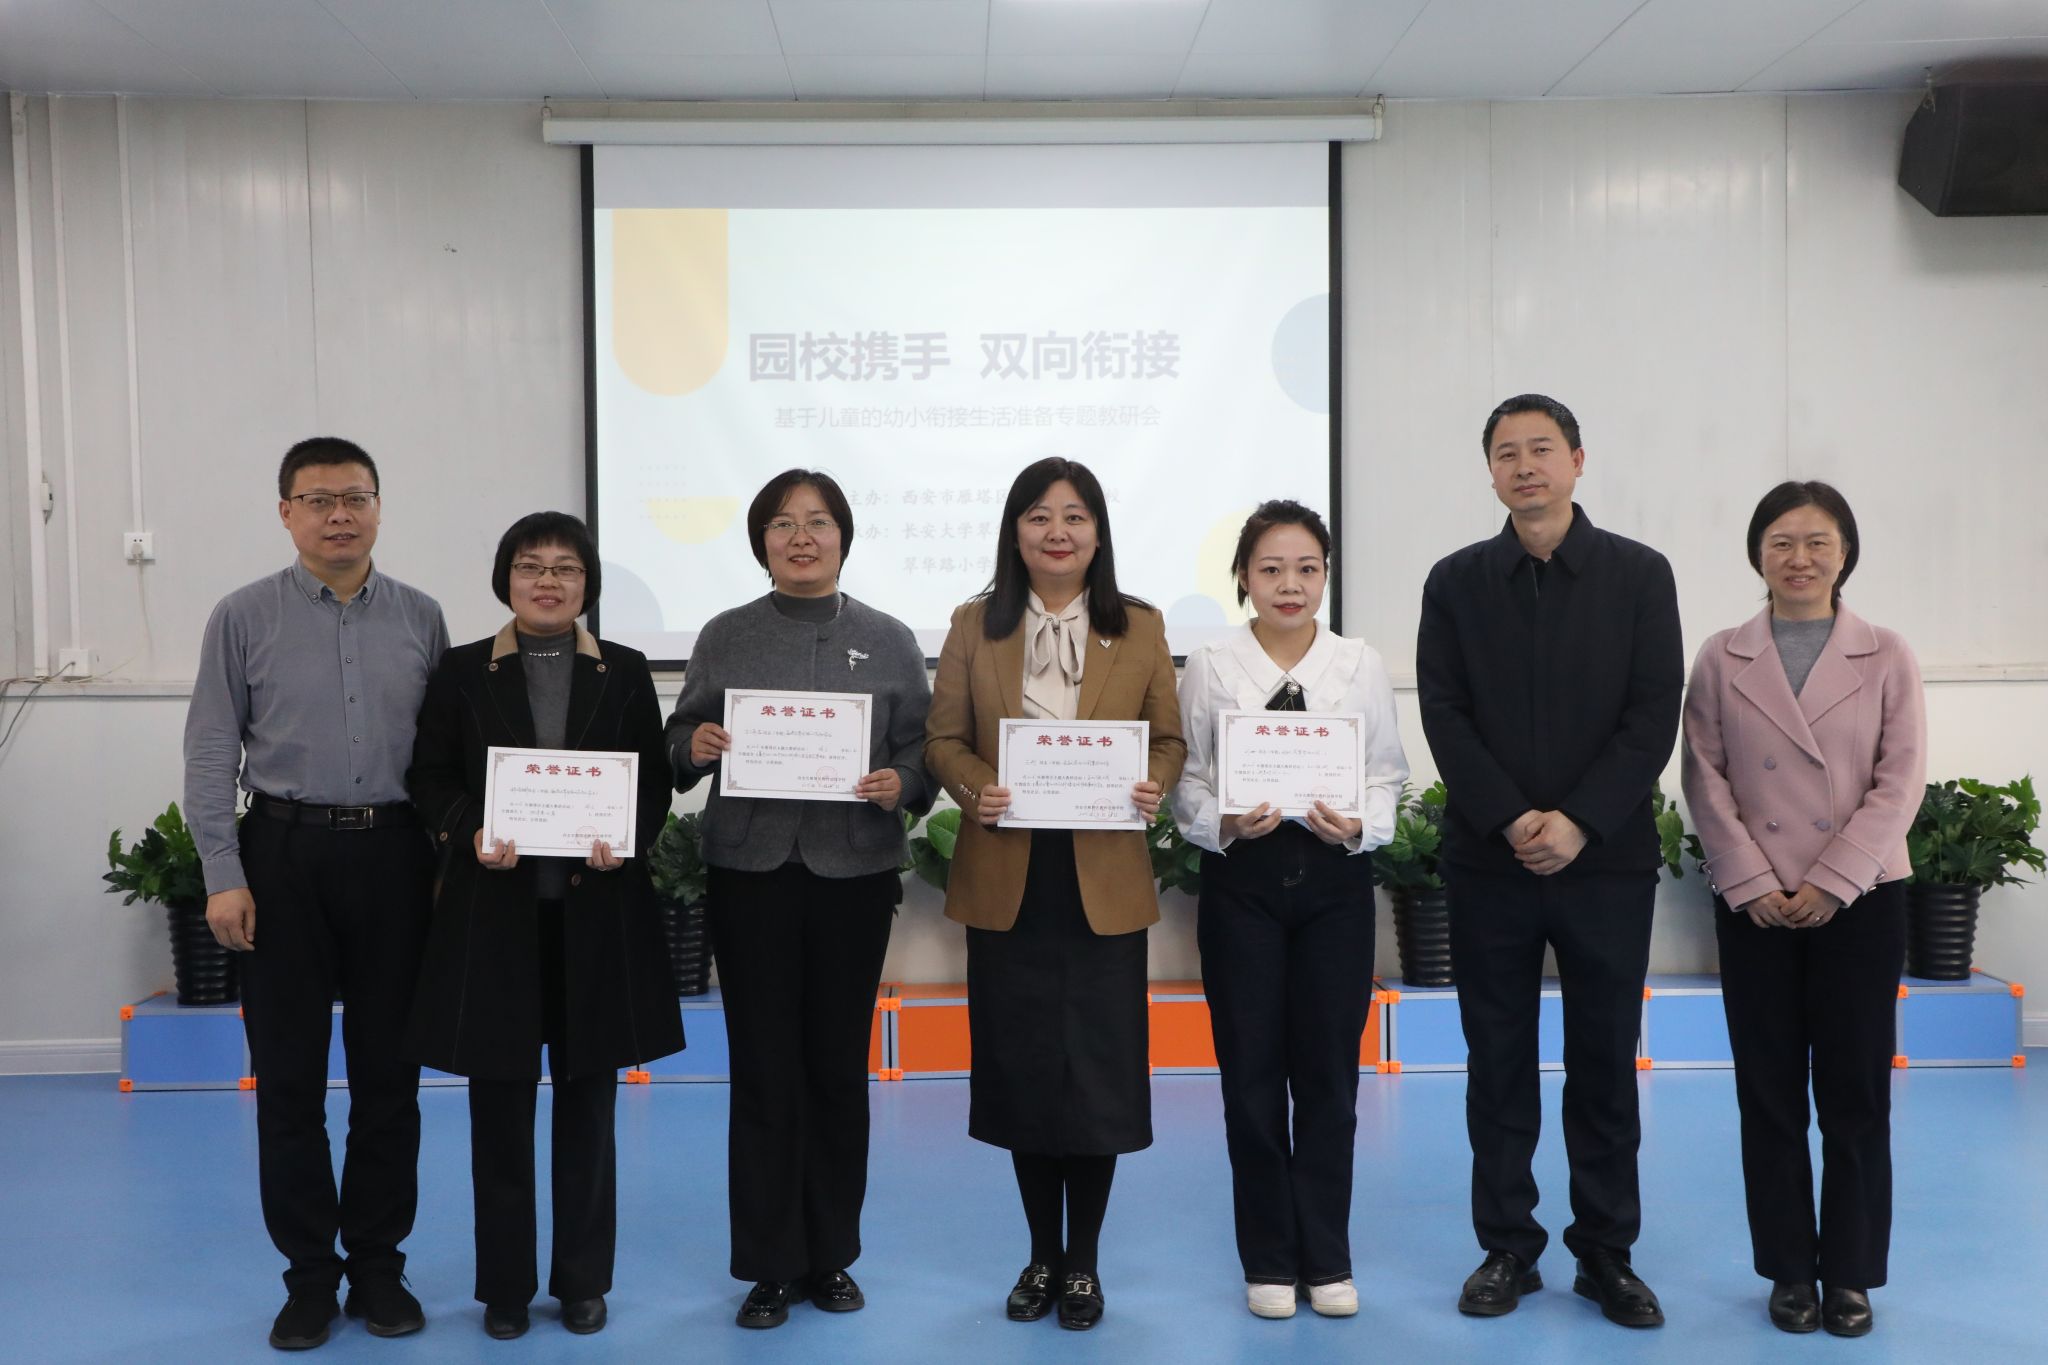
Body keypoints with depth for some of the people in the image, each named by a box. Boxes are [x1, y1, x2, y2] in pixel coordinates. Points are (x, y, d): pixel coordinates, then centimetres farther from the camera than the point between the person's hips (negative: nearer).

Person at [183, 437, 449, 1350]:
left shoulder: (421, 617, 5)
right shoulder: (244, 617, 0)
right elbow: (211, 753, -1)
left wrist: (450, 858, 3)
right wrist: (224, 876, -7)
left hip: (393, 853, 1)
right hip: (285, 852, -1)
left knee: (388, 1072, 7)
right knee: (288, 1075, 6)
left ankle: (378, 1267, 21)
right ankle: (309, 1274, 20)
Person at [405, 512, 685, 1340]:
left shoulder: (625, 673, 6)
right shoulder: (463, 672, 5)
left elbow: (655, 780, 5)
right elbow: (429, 776, 4)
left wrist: (628, 839, -14)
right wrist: (470, 833, -15)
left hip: (597, 909, 1)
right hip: (494, 908, 0)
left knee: (588, 1098, 8)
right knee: (499, 1102, 7)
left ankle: (583, 1278, 23)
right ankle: (505, 1284, 21)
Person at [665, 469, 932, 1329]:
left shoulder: (889, 642, 6)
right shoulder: (725, 638, 6)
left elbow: (924, 746, 4)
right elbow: (679, 739, 8)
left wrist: (900, 784, -16)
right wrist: (695, 747, -14)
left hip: (854, 873, 0)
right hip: (751, 872, 0)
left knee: (839, 1066, 8)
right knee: (763, 1071, 3)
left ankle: (832, 1258, 24)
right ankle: (769, 1266, 16)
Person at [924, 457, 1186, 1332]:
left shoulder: (1140, 628, 6)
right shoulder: (975, 626, 6)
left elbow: (1169, 740, 6)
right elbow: (942, 738, 3)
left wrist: (1153, 787, -15)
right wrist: (974, 789, -16)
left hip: (1104, 882, -1)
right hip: (1006, 882, 1)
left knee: (1097, 1069, 3)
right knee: (1021, 1066, 9)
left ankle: (1083, 1262, 20)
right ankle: (1041, 1256, 26)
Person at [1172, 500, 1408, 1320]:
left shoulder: (1361, 667, 3)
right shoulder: (1211, 670, 0)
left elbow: (1388, 777, 4)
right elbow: (1188, 783, 0)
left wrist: (1358, 826, -15)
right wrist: (1226, 824, -18)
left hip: (1335, 878, 1)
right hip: (1242, 880, -1)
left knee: (1329, 1073, 7)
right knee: (1252, 1073, 6)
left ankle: (1326, 1258, 23)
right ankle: (1269, 1260, 22)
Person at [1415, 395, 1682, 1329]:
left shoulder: (1639, 575, 3)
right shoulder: (1456, 581, 6)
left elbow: (1654, 715, -4)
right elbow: (1444, 715, -1)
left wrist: (1579, 822, -14)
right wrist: (1512, 819, -13)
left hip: (1608, 860, -1)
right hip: (1488, 861, 1)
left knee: (1605, 1063, 7)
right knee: (1498, 1063, 7)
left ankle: (1607, 1253, 19)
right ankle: (1507, 1249, 19)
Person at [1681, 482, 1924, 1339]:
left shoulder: (1886, 659, 2)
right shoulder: (1721, 660, 3)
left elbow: (1900, 785, -3)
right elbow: (1706, 783, -1)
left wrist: (1830, 884, -12)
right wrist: (1753, 887, -10)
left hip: (1860, 900, 0)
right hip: (1754, 905, 1)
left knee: (1856, 1092, 4)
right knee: (1770, 1092, 6)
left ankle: (1851, 1272, 17)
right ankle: (1790, 1270, 18)